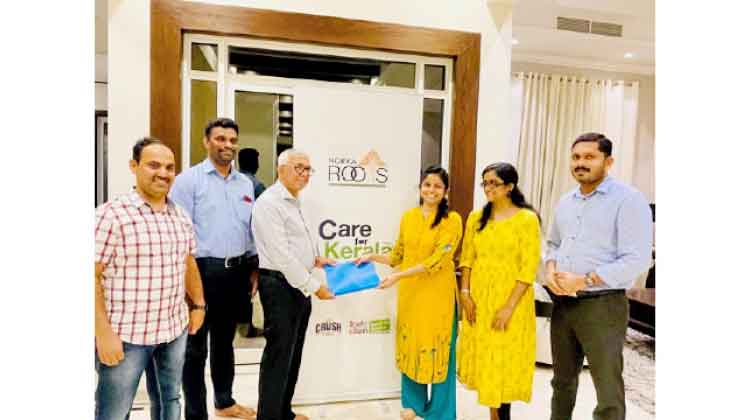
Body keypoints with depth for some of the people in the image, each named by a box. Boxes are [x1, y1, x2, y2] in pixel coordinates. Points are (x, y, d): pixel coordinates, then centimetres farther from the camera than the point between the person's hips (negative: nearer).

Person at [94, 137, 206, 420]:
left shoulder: (181, 216, 7)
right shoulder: (111, 214, -13)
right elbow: (93, 276, -14)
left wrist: (199, 305, 16)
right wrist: (104, 333, -16)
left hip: (175, 330, 6)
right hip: (126, 335, -5)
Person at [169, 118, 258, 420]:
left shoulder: (245, 183, 12)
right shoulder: (188, 179, -6)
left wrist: (254, 268, 12)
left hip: (237, 271, 6)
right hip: (203, 269, -5)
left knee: (225, 340, 19)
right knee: (196, 346, 4)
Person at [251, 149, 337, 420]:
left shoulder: (294, 202, 15)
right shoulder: (269, 203, -16)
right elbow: (281, 255, -22)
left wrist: (314, 259, 10)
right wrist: (314, 286, -19)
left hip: (299, 285, 10)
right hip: (280, 286, -10)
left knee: (293, 353, 17)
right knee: (278, 356, -1)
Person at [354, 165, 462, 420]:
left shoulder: (451, 219, -9)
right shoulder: (408, 217, 5)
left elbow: (436, 260, -18)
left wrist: (398, 276, -22)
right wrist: (372, 257, -1)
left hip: (437, 293, -4)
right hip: (409, 292, 4)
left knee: (438, 347, 6)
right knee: (410, 343, 13)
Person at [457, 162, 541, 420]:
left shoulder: (526, 218, -9)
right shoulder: (476, 217, 6)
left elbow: (528, 268, -12)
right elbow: (467, 258, 7)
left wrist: (509, 306, -16)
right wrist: (465, 292, -4)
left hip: (510, 298, -5)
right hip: (478, 298, 5)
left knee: (504, 361, 3)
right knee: (483, 357, 12)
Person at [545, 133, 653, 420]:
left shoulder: (628, 200, -10)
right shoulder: (565, 202, 12)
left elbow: (636, 261, -17)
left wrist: (583, 281, -20)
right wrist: (550, 269, 0)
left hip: (602, 306, -6)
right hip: (562, 304, 7)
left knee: (608, 392, 2)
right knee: (562, 380, 20)